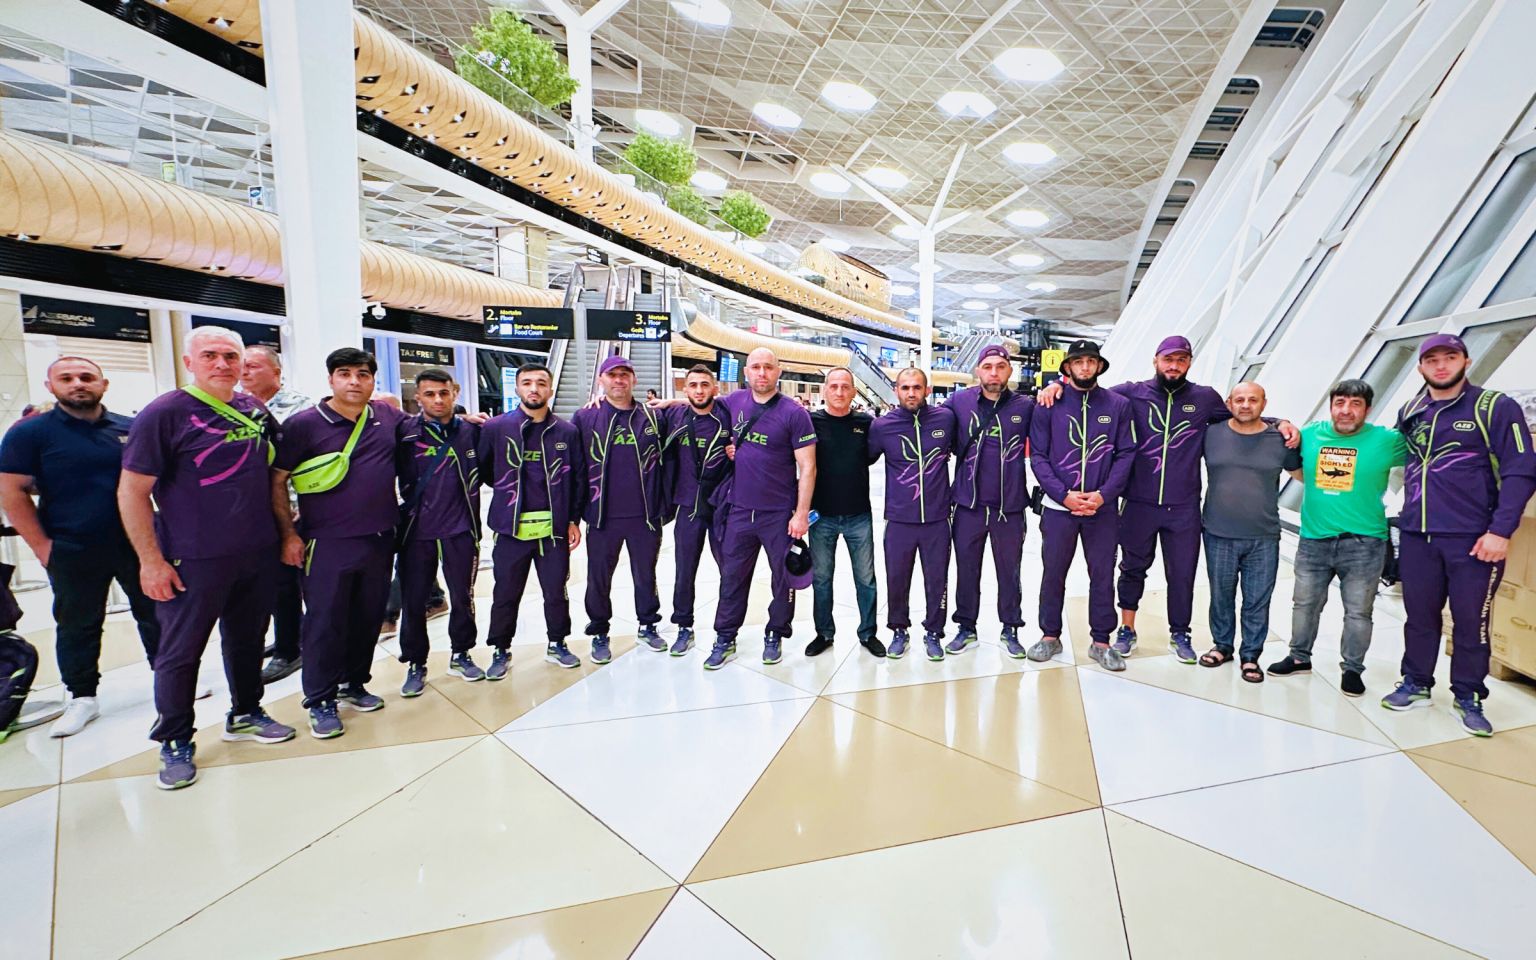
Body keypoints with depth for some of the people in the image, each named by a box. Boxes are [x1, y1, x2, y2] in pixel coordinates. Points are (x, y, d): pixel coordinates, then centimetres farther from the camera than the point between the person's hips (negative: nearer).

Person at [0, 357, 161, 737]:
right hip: (73, 554, -2)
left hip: (137, 544, 2)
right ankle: (82, 698, 23)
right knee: (77, 627, 9)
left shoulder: (131, 428, 4)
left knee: (156, 614, 11)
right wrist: (41, 546, -9)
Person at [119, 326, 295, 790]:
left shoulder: (255, 411, 6)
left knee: (248, 639, 17)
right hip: (193, 560, -5)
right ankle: (175, 743, 23)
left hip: (258, 555, 5)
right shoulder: (165, 413, -10)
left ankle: (245, 715, 34)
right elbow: (132, 491, -10)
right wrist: (150, 560, -12)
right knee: (180, 652, 7)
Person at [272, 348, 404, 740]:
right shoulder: (304, 424, -8)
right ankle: (321, 702, 17)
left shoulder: (388, 416, 4)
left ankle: (354, 684, 32)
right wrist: (289, 534, -8)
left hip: (380, 541, 4)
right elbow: (277, 481, -5)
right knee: (326, 622, 3)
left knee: (369, 617, 14)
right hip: (328, 544, -4)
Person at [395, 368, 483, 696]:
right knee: (414, 601, 7)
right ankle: (415, 664, 22)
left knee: (462, 596, 11)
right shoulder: (405, 433, -2)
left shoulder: (471, 432, 2)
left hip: (460, 532, 1)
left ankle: (461, 654, 29)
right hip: (416, 532, -1)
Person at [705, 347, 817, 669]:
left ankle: (775, 636, 28)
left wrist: (802, 514, -13)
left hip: (780, 513, -3)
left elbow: (807, 467, -10)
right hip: (740, 509, 4)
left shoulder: (793, 413, -9)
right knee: (732, 577, 11)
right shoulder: (735, 401, 3)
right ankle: (725, 640, 24)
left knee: (784, 577, 9)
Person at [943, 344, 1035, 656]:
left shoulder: (1026, 407, 0)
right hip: (968, 505, 1)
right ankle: (966, 628, 27)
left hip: (1010, 507, 0)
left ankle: (1011, 629, 29)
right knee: (966, 569, 12)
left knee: (1009, 571, 12)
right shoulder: (959, 401, 0)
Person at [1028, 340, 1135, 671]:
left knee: (1103, 574, 8)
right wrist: (1064, 495, -12)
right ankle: (1050, 636, 23)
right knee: (1053, 572, 8)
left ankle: (1101, 641, 21)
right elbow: (1038, 455, -3)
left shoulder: (1119, 405, 3)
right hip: (1058, 505, -1)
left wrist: (1103, 495, -11)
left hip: (1103, 507, 1)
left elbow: (1125, 454, 0)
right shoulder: (1051, 404, 0)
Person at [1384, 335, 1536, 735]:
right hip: (1416, 536, 3)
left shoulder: (1495, 407, -3)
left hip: (1473, 538, -3)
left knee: (1471, 619, 6)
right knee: (1419, 615, 11)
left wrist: (1501, 530, -15)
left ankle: (1468, 696, 20)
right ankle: (1416, 684, 24)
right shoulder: (1409, 413, 9)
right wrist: (1409, 516, 10)